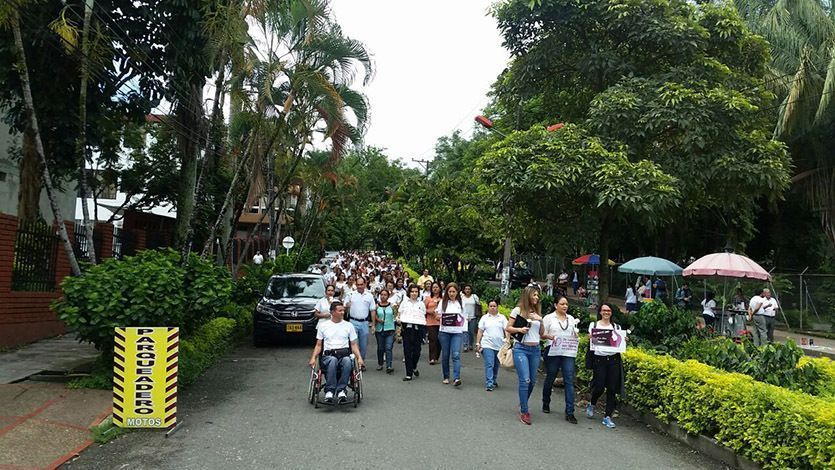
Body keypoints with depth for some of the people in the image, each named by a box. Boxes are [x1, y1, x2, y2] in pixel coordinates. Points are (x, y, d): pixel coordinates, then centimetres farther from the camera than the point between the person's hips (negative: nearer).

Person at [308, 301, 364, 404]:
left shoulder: (349, 326, 16)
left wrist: (359, 358, -3)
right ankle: (329, 391, -38)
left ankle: (341, 390, -32)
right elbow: (318, 345, 15)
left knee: (347, 361, -38)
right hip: (328, 356, -1)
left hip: (344, 354, 1)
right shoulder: (324, 326, 15)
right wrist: (313, 358, -3)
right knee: (332, 360, -39)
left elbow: (353, 345, 14)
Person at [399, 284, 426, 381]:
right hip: (407, 328, 0)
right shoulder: (404, 302, 13)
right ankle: (409, 374, 2)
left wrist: (423, 324, -2)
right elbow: (399, 314, 13)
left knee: (417, 350, -2)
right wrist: (400, 323, -4)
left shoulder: (421, 304, 14)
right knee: (407, 351, -3)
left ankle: (414, 367, 28)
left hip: (418, 328, 0)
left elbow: (424, 316, 17)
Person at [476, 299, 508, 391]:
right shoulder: (484, 318, 8)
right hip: (488, 345, -2)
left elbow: (506, 330, 6)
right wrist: (478, 343, 2)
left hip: (499, 346, 2)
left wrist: (508, 340, -8)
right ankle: (489, 384, -12)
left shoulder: (502, 318, 10)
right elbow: (480, 332, 7)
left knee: (496, 365, 12)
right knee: (489, 365, -11)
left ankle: (493, 381, 29)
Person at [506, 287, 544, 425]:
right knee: (525, 380, -13)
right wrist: (519, 329, -17)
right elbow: (508, 328, 0)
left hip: (535, 349, 5)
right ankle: (524, 412, -5)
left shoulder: (537, 312, 13)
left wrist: (540, 321, -2)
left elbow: (541, 333, 15)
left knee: (532, 381, 9)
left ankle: (523, 405, 30)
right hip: (521, 348, -5)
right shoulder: (518, 310, -1)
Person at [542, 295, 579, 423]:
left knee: (570, 381, -6)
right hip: (553, 353, -3)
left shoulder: (571, 319, 15)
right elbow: (541, 334, -1)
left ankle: (569, 412, -6)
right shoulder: (549, 318, 2)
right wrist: (549, 337, -20)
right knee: (550, 379, 9)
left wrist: (577, 337, 0)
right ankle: (546, 404, 32)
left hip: (568, 353, 3)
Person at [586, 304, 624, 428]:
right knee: (599, 387, -5)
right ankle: (591, 404, 27)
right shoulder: (593, 325, 7)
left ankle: (608, 417, 8)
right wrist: (590, 338, -19)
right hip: (599, 359, -2)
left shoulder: (616, 327, 13)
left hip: (614, 359, 2)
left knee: (612, 389, -1)